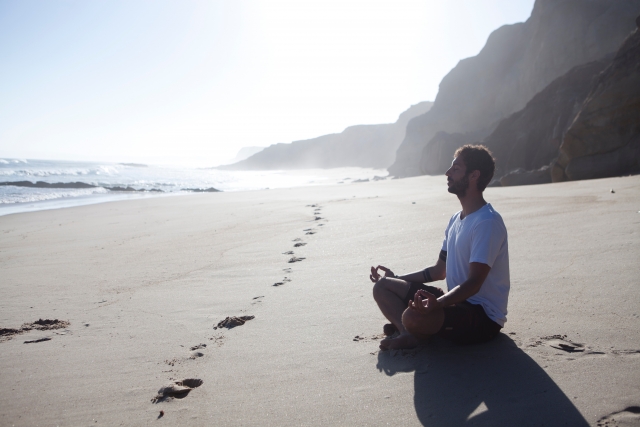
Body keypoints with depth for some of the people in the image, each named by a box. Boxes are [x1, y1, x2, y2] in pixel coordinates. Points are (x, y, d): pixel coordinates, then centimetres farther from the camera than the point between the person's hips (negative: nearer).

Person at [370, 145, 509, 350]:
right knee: (382, 287, 3)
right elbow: (439, 271, 17)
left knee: (413, 316, -36)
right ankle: (407, 330, -18)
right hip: (456, 302, 9)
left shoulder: (488, 222, -19)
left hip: (484, 317, -9)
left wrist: (437, 303, -41)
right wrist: (395, 278, 14)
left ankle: (410, 331, -2)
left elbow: (474, 283, -26)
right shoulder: (455, 220, 12)